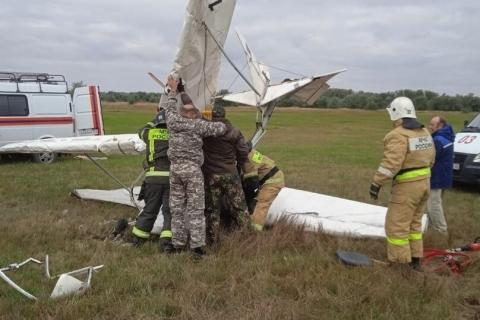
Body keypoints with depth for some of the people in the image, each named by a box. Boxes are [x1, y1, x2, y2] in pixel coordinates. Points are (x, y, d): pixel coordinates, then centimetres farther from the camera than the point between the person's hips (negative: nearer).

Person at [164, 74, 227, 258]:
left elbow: (169, 107, 22)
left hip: (175, 168, 4)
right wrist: (222, 125, 17)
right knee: (195, 208, 1)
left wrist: (173, 91, 37)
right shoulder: (198, 125, -10)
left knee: (177, 207, 12)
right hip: (193, 169, -4)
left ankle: (178, 243, 19)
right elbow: (220, 129, -7)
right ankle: (197, 246, 1)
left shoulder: (173, 120, 1)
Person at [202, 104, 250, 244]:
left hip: (210, 175, 1)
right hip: (230, 174, 0)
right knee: (238, 207, 9)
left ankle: (212, 239, 16)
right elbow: (243, 153, -2)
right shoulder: (234, 132, -6)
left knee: (211, 209, 11)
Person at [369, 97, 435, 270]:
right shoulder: (424, 132, 10)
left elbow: (391, 163, -25)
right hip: (424, 182, 9)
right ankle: (415, 260, 27)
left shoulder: (398, 135, -18)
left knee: (397, 226, 0)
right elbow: (431, 158, 16)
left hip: (407, 186, -9)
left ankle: (400, 264, 5)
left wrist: (377, 183, -21)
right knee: (414, 223, 20)